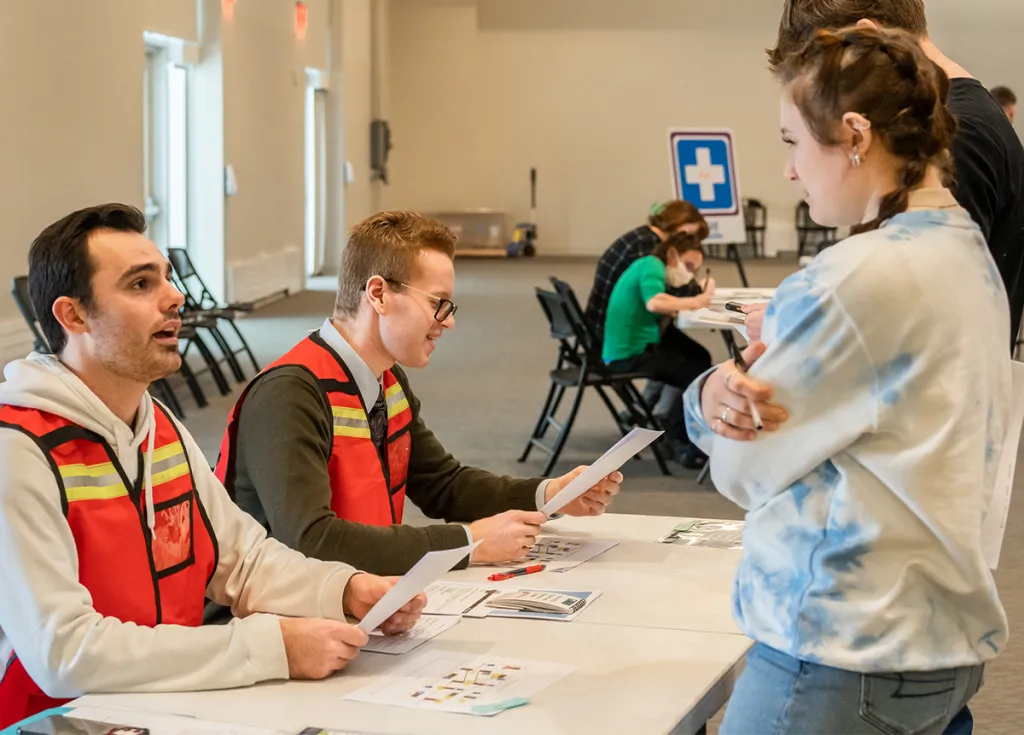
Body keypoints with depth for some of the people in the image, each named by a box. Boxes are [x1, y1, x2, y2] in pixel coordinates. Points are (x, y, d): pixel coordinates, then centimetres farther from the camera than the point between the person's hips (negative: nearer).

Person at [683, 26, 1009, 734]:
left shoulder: (856, 278, -21)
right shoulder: (969, 252, 7)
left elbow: (742, 467, -12)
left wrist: (723, 400, 8)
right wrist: (713, 396, -7)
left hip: (845, 660, -9)